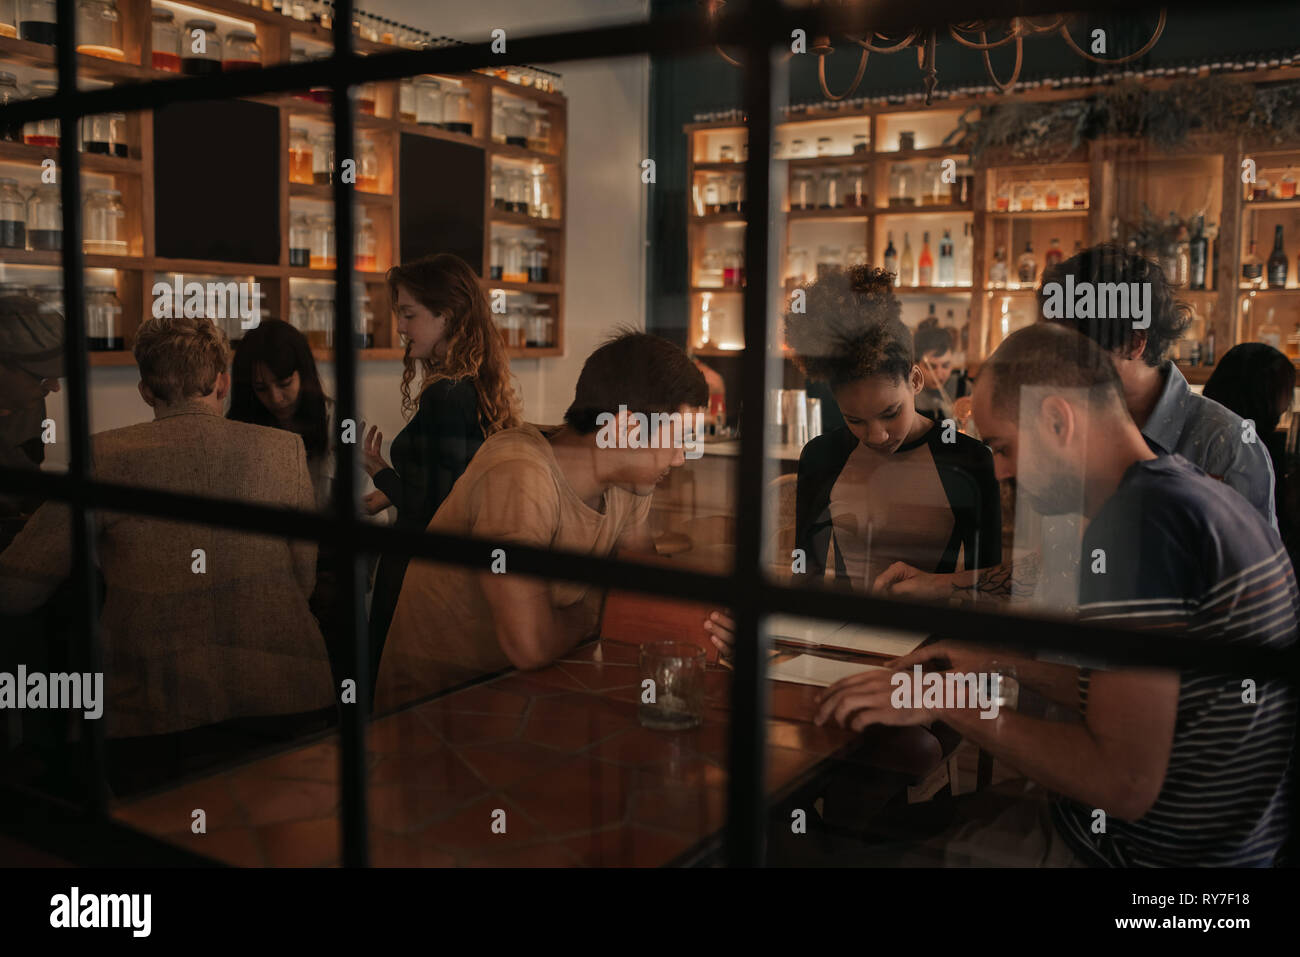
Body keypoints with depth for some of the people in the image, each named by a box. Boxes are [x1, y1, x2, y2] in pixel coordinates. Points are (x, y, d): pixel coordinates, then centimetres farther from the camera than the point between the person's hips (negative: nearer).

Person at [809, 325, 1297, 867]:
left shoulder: (1136, 520, -25)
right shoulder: (1206, 496, 7)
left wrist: (948, 702, -19)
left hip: (1146, 852, -9)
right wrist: (1005, 662, 12)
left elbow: (1124, 783, -28)